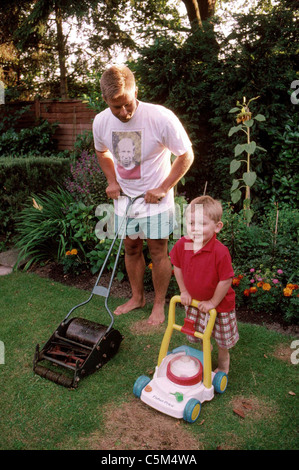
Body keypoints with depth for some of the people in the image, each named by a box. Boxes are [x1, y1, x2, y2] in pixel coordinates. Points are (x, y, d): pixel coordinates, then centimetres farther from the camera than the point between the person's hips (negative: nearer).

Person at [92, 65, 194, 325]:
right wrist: (112, 181, 0)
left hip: (155, 198, -4)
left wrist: (163, 189, -15)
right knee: (131, 249, 15)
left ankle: (159, 303, 23)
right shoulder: (101, 121, -9)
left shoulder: (161, 117, -23)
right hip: (124, 197, 4)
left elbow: (186, 155, -12)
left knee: (158, 251, 3)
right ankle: (137, 297, 35)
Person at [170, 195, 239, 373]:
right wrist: (184, 291, 0)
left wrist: (213, 302, -15)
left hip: (219, 303, -4)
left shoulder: (220, 252, -33)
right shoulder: (181, 245, -18)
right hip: (193, 300, 4)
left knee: (222, 337, 18)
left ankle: (223, 361, 47)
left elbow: (226, 280, -25)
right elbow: (177, 267, -1)